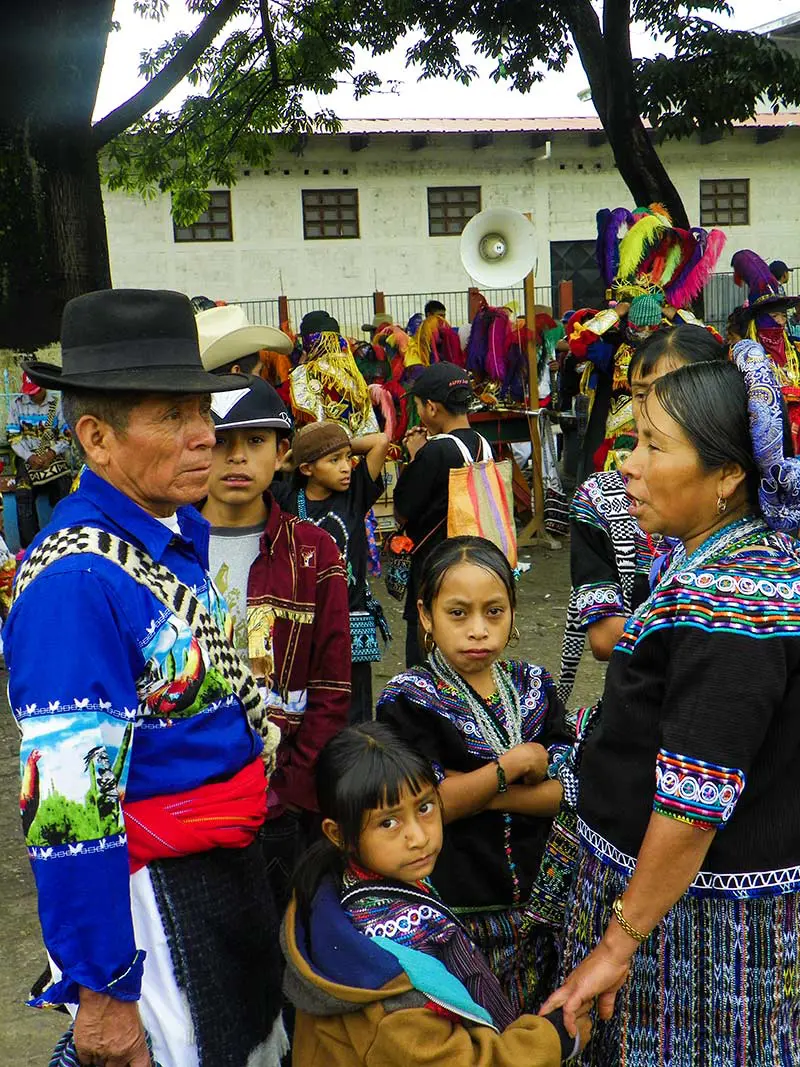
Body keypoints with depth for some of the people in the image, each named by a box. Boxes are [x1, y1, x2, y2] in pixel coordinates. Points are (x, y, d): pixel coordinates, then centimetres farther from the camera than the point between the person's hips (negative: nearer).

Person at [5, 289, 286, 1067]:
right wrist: (102, 991, -20)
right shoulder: (76, 579, -26)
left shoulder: (183, 532, 1)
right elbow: (68, 802, -26)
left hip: (235, 862, 8)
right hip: (152, 892, -8)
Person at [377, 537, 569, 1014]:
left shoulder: (534, 687, 4)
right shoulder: (407, 701, -9)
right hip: (456, 909, -4)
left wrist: (473, 790, -16)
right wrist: (514, 764, -13)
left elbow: (569, 792, -5)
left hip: (539, 901, 4)